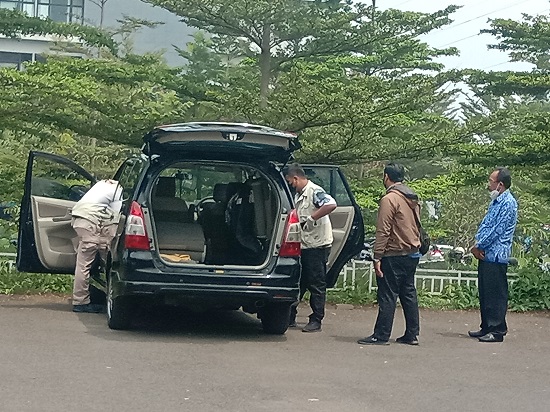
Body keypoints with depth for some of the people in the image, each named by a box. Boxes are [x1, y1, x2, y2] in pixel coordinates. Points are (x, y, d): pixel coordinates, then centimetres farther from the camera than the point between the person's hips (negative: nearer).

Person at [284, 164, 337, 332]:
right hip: (304, 245, 9)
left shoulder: (314, 191, -13)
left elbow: (331, 204, -31)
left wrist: (311, 218, -27)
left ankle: (316, 321, 6)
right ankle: (289, 317, 19)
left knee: (317, 284, -1)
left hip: (318, 245, -9)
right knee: (299, 282, 13)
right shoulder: (299, 195, 16)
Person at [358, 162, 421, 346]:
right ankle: (412, 334, 14)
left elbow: (383, 231, -17)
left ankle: (381, 335, -3)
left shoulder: (390, 199, -13)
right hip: (412, 254, 8)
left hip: (394, 255, -8)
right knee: (408, 294, 12)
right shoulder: (413, 199, 14)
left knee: (387, 296, -5)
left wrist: (377, 257, -15)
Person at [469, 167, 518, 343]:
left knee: (496, 294, -5)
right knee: (485, 293, 14)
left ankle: (497, 330, 1)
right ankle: (487, 327, 22)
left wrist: (479, 246, -10)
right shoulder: (496, 202, 16)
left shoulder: (508, 203, -14)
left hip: (496, 256, -10)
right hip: (486, 254, 10)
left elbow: (497, 230, -17)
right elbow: (485, 225, 16)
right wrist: (477, 245, 0)